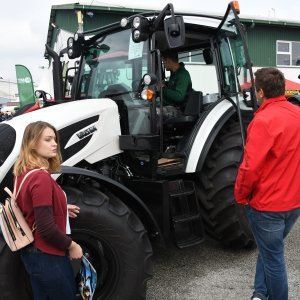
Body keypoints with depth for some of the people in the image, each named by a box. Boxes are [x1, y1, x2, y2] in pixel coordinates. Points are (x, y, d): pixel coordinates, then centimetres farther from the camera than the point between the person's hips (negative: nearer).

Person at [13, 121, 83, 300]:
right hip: (48, 257, -9)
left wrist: (61, 209, 10)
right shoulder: (41, 177, -25)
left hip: (31, 252, 9)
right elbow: (46, 228, -26)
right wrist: (70, 245, -13)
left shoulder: (23, 172, 2)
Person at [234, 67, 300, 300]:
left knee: (273, 257, 9)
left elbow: (250, 167, -25)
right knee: (270, 249, 24)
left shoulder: (264, 120, -22)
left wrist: (241, 196, -8)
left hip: (267, 204, -7)